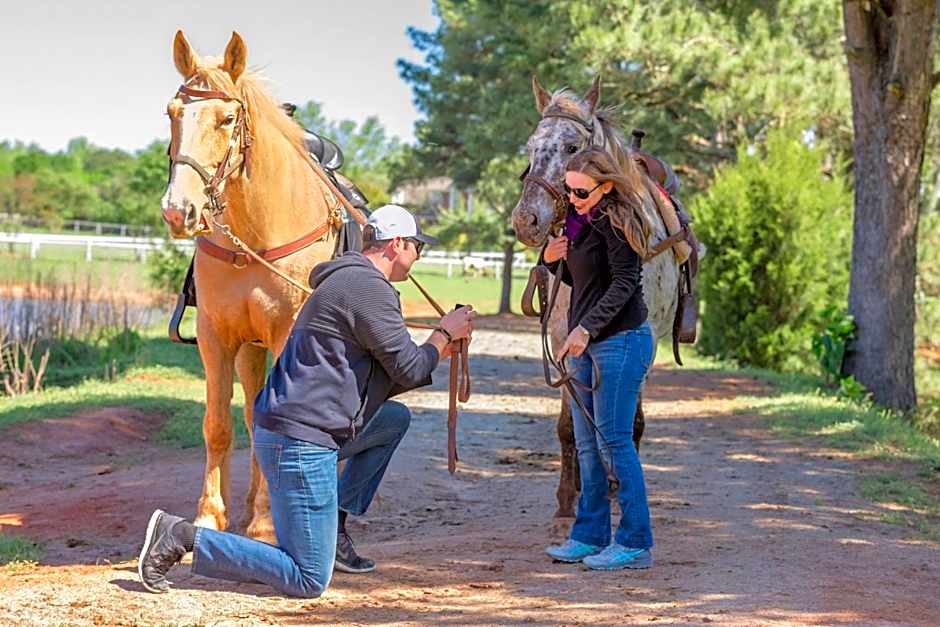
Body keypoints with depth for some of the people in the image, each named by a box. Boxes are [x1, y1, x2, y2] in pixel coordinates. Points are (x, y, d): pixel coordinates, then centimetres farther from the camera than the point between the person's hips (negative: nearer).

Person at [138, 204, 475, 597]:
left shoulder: (346, 282, 20)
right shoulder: (369, 288, -12)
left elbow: (384, 380, 27)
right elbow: (409, 371, -9)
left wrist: (438, 352, 27)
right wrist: (444, 334, 7)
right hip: (300, 442, -10)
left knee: (395, 418, 25)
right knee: (308, 582, -6)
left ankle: (335, 527, 18)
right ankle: (184, 536, -9)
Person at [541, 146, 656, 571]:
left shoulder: (616, 221, -13)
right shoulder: (579, 222, 13)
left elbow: (623, 284, -21)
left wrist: (585, 328, -29)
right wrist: (552, 260, 1)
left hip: (621, 340, -9)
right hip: (586, 344, 9)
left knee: (613, 440, -8)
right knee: (587, 444, 11)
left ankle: (635, 543, -3)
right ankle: (589, 535, 18)